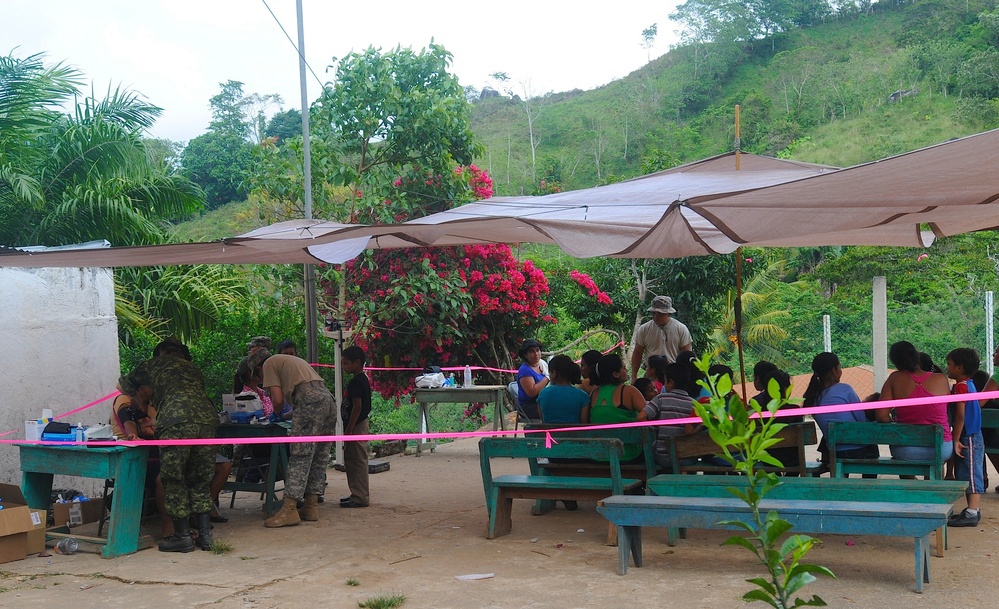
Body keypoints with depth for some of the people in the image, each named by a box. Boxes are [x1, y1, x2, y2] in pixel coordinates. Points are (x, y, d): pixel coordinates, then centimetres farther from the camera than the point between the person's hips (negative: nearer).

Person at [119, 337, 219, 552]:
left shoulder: (153, 365, 24)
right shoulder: (193, 369, 33)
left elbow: (123, 385, 37)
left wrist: (138, 397, 60)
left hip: (176, 422, -4)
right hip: (207, 419, 4)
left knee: (174, 480, 7)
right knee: (200, 480, 13)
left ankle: (182, 536, 8)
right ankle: (205, 534, 12)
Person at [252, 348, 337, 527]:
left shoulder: (269, 364, 10)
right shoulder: (293, 360, 34)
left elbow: (278, 398, 1)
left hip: (310, 401, -8)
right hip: (328, 399, 8)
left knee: (300, 456, -9)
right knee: (319, 458, 11)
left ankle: (290, 510, -11)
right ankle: (311, 506, 15)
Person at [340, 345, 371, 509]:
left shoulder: (356, 382, -17)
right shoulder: (362, 380, 14)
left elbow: (357, 406, -22)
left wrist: (349, 429, -21)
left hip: (356, 427, -11)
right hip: (359, 426, 11)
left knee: (357, 461, -6)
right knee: (352, 461, 16)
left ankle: (360, 497, -2)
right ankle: (358, 495, 22)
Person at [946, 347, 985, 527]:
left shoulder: (961, 386, -16)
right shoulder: (969, 384, 15)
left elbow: (960, 416, -20)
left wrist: (956, 440, -18)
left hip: (969, 438, -10)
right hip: (972, 438, 10)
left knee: (971, 475, -8)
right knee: (965, 475, 14)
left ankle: (971, 514, -8)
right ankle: (972, 510, 19)